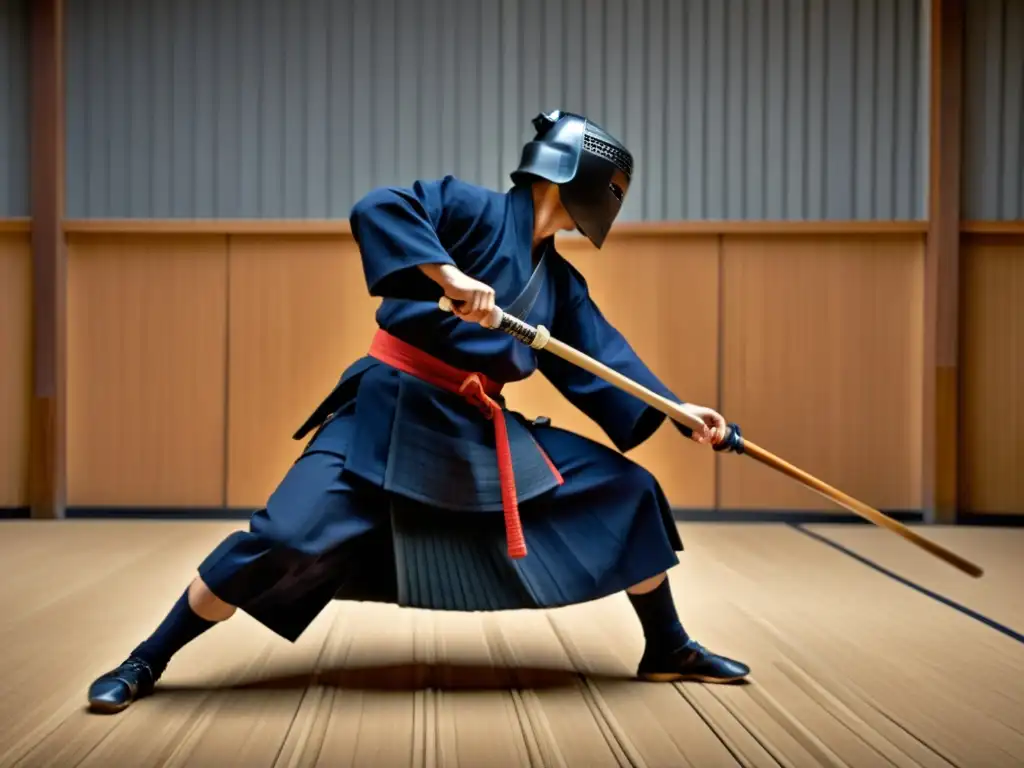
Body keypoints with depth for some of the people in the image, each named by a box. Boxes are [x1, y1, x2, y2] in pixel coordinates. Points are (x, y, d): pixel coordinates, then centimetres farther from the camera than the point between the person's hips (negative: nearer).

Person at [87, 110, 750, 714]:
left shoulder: (562, 283, 14)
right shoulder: (478, 210, -6)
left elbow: (605, 363, 11)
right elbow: (377, 211, -19)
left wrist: (682, 413, 1)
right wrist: (452, 275, -30)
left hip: (483, 430, 7)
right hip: (394, 410, -7)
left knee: (627, 493, 4)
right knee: (291, 539, -20)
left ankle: (669, 650, 22)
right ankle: (146, 664, 0)